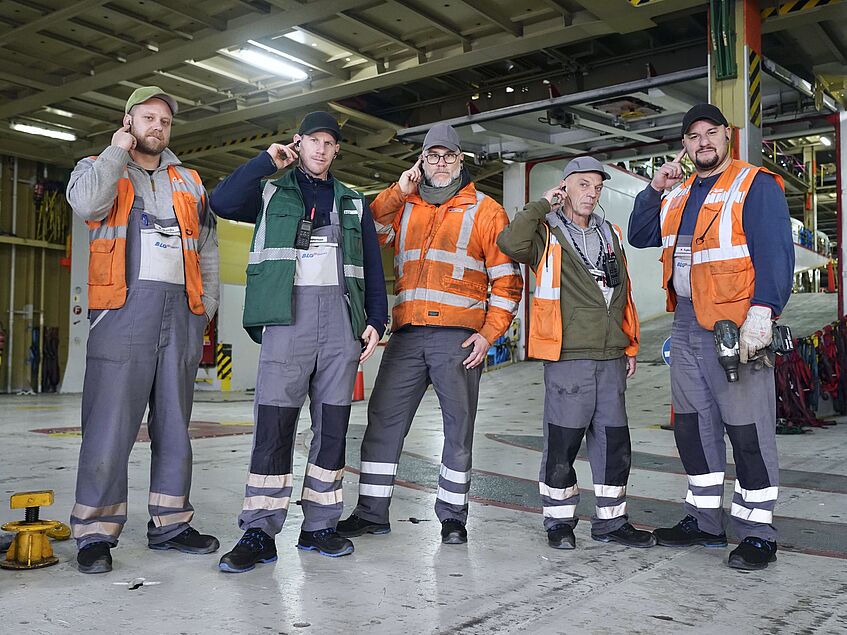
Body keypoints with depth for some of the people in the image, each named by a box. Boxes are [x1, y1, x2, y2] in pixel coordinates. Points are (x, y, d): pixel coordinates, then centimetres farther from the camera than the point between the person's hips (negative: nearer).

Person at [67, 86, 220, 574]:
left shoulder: (189, 182, 22)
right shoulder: (100, 167, 13)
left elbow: (208, 250, 19)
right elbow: (87, 203, -12)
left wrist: (208, 305, 8)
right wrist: (118, 151, 1)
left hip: (181, 311, 4)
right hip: (125, 306, -3)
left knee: (174, 420, 6)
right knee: (111, 420, -8)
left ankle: (170, 524, 14)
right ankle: (96, 532, 1)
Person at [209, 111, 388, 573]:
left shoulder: (354, 204, 21)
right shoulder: (271, 193, 15)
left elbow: (373, 269, 18)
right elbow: (222, 202, -5)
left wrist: (376, 320, 6)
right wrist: (267, 162, 1)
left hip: (341, 318, 3)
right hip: (287, 316, -3)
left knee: (333, 426, 3)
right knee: (274, 422, -10)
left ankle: (319, 526, 12)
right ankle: (259, 532, -4)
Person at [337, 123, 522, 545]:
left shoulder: (484, 210, 8)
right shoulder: (404, 206, 18)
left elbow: (507, 279, 4)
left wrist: (489, 333, -6)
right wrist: (398, 192, -2)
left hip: (458, 338, -3)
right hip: (407, 335, 3)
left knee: (458, 427, 3)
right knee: (383, 420, 2)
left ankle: (452, 515, 16)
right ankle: (371, 511, 12)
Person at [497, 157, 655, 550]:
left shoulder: (609, 234, 19)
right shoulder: (546, 233, 1)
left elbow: (623, 293, 22)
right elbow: (511, 243, -23)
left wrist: (630, 346, 18)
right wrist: (542, 205, -10)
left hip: (610, 357, 6)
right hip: (568, 356, -6)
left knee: (614, 441, 9)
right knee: (562, 443, 0)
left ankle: (611, 521, 22)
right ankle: (559, 521, 15)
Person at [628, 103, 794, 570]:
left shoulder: (755, 185, -4)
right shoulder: (678, 194, 18)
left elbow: (776, 253, -13)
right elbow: (640, 237, 21)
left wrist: (763, 309, -24)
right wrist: (655, 190, 8)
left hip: (735, 324, -7)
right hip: (686, 323, 8)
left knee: (748, 430, -4)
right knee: (692, 425, 12)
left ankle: (757, 534, 8)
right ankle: (704, 521, 25)